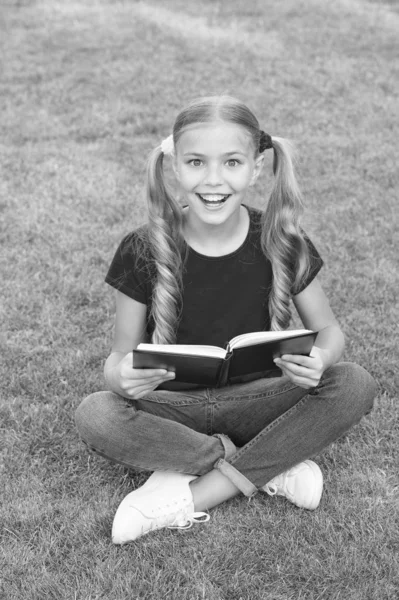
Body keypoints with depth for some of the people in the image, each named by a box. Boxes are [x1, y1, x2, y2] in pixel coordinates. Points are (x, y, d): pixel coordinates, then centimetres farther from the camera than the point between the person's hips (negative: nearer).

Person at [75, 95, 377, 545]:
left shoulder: (280, 241, -9)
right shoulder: (144, 250, -12)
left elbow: (329, 329, 1)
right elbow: (120, 354, -7)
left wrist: (319, 359, -24)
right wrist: (122, 375, -32)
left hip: (255, 401, 1)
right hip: (173, 404, 0)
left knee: (354, 385, -23)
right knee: (94, 416, -30)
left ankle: (195, 497, -21)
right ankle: (269, 468, -19)